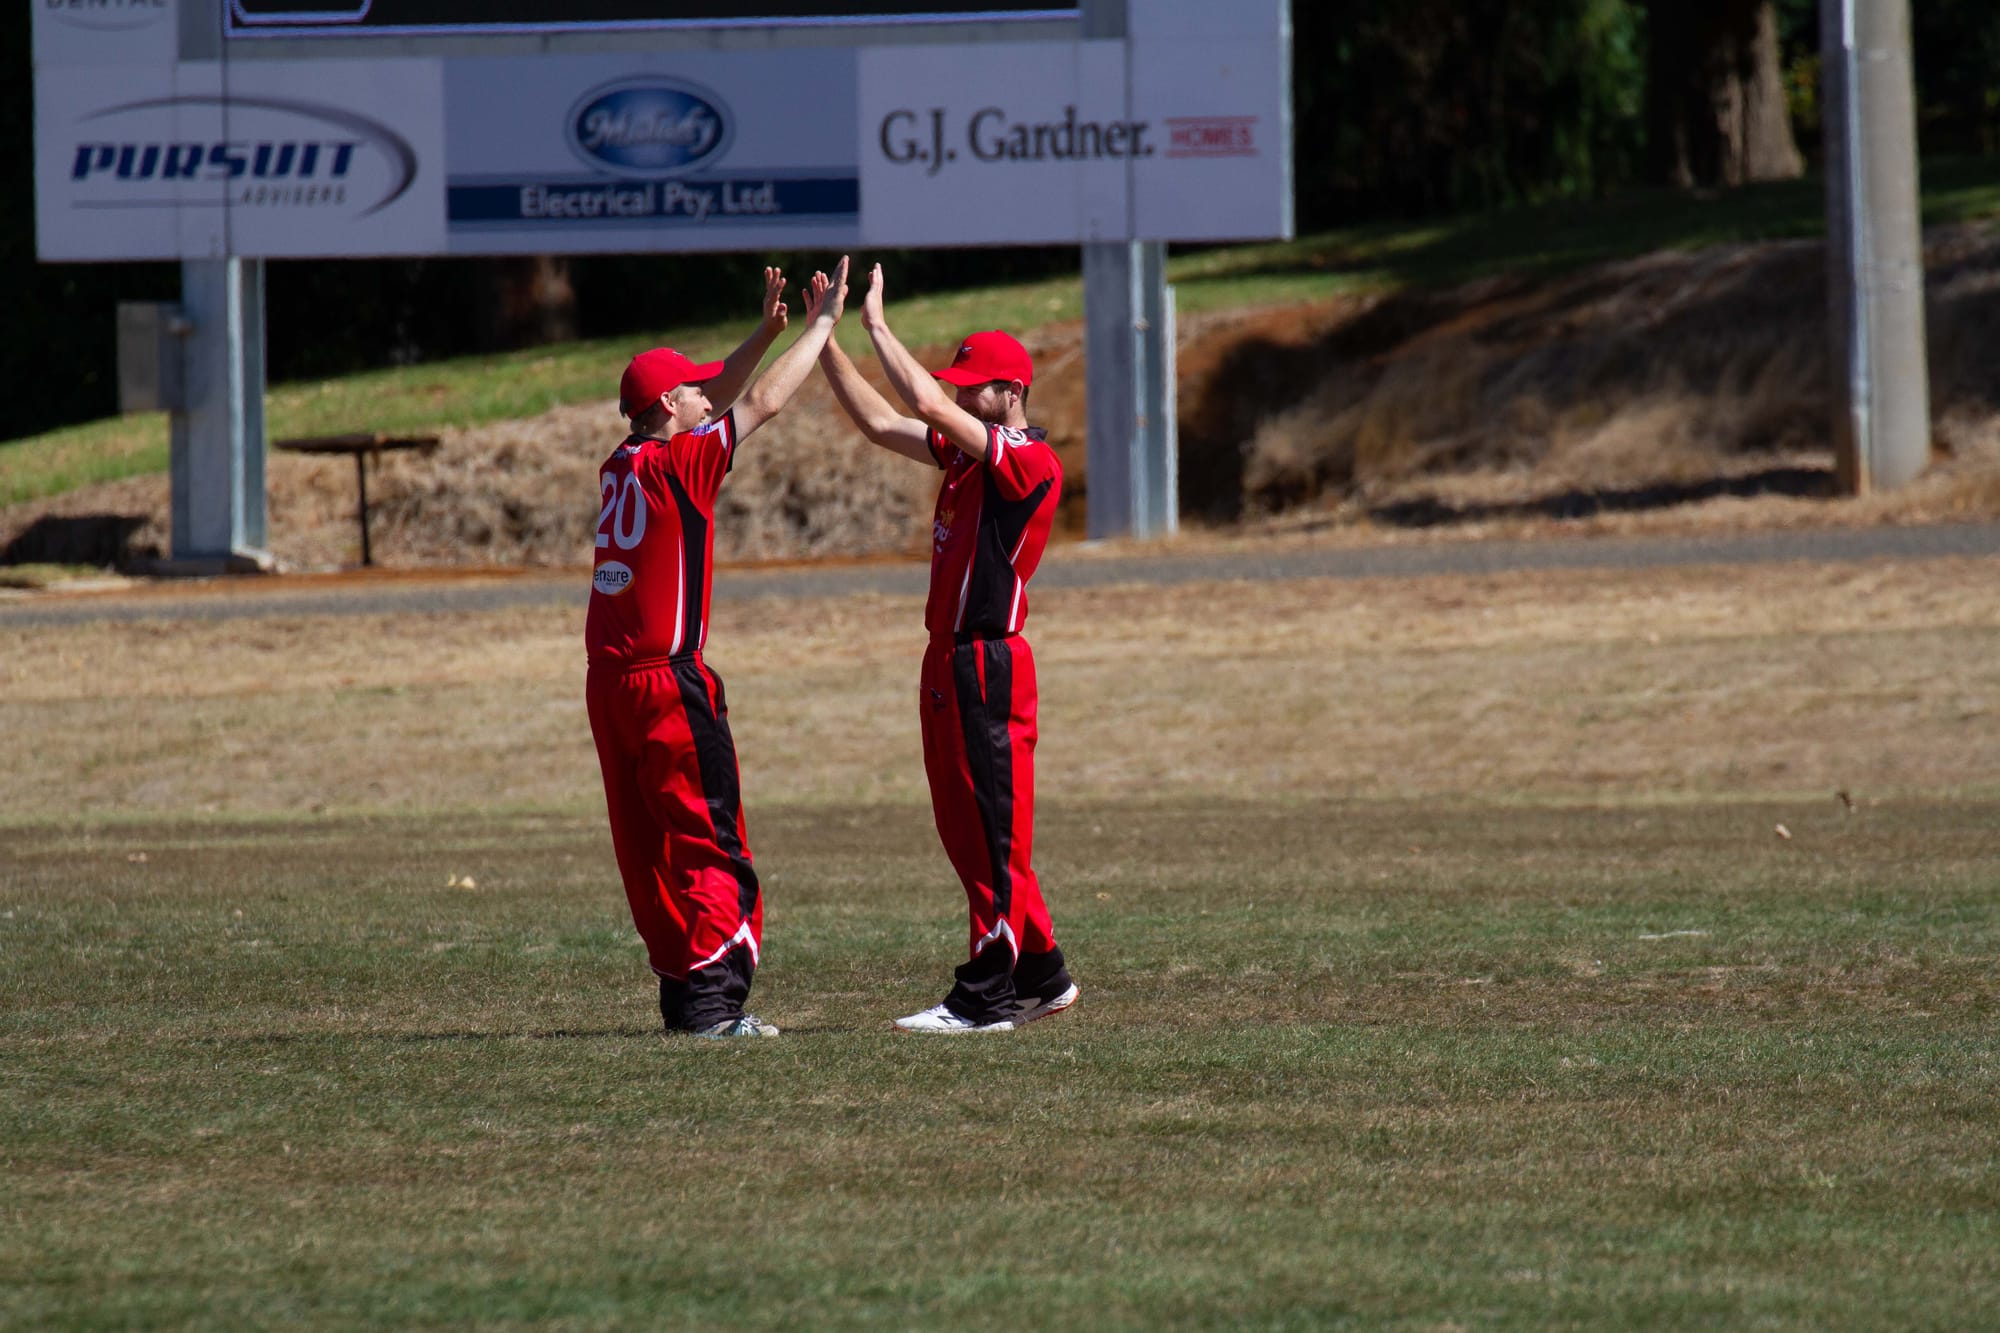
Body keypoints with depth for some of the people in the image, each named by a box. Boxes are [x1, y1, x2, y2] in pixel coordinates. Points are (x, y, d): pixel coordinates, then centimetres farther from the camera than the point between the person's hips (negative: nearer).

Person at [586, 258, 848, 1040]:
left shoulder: (622, 465, 11)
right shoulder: (677, 463, -11)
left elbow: (713, 404, 25)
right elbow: (762, 403, -8)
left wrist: (767, 333, 23)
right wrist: (822, 324, 2)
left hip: (607, 682, 8)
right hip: (666, 682, -8)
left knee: (648, 847, 11)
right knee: (708, 843, -6)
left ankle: (680, 990, 15)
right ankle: (711, 999, -11)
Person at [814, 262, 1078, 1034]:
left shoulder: (1032, 463, -13)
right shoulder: (967, 451, 15)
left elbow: (926, 406, -23)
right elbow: (878, 422, 19)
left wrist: (877, 327, -14)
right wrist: (825, 339, 12)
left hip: (988, 666, -10)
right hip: (949, 660, 10)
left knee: (993, 833, -6)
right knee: (964, 831, 14)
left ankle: (987, 999, -5)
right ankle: (1040, 977, 22)